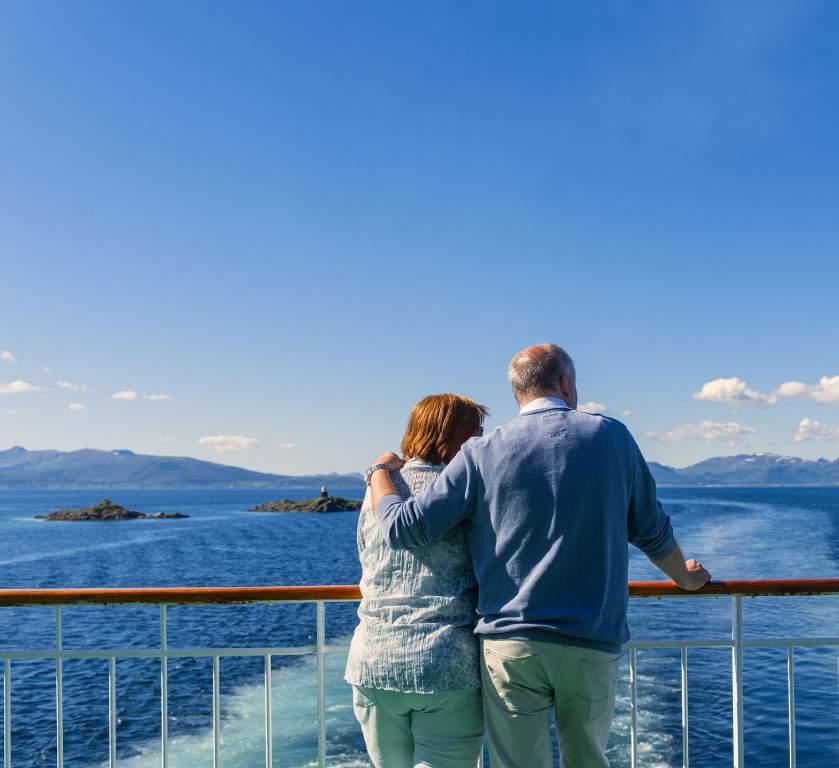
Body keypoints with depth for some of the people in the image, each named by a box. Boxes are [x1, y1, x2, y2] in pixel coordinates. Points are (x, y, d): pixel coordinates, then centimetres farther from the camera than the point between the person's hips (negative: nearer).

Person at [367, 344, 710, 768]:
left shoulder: (481, 454, -1)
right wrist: (685, 576, 33)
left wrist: (380, 472, 16)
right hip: (594, 645, 2)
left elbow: (404, 529, -4)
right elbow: (652, 531, 13)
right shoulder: (612, 436, 4)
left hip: (510, 644, -1)